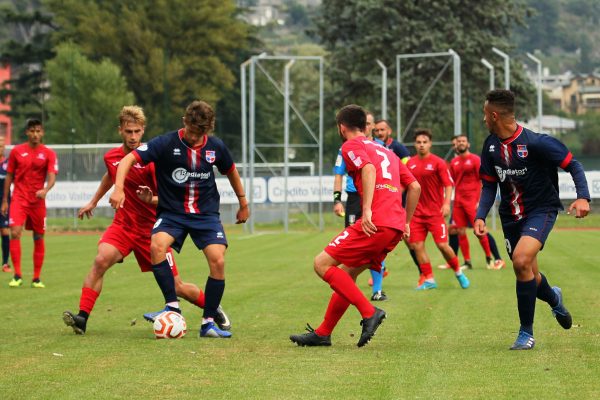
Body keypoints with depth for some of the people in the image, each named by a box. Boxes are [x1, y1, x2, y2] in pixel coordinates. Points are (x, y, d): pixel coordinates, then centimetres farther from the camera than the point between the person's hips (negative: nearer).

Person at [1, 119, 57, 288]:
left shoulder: (48, 154, 1)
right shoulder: (17, 151, 4)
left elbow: (52, 177, -9)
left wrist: (45, 190, -30)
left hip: (38, 201, 0)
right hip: (19, 198, 0)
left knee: (39, 238, 5)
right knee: (15, 233, -16)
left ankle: (37, 278, 14)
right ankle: (17, 276, -12)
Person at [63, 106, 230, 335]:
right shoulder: (111, 157, 1)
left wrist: (151, 200, -32)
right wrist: (93, 202, 33)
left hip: (151, 228, -3)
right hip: (123, 224, 3)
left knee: (176, 287, 2)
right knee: (101, 260, -26)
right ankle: (82, 317, -26)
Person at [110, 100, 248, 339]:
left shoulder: (216, 147, -1)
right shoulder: (166, 144, -12)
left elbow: (231, 171, 18)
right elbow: (129, 159, -16)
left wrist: (243, 203, 26)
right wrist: (118, 189, -32)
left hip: (206, 214, 2)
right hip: (171, 213, -2)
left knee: (218, 262, -17)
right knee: (157, 246, -32)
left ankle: (208, 322, -2)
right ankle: (172, 306, -21)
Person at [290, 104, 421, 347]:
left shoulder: (351, 145, 5)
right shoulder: (386, 152, 29)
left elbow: (369, 169, -16)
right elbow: (414, 187, 27)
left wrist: (367, 210, -26)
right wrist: (405, 223, 30)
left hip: (375, 223, -9)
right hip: (396, 227, 9)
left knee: (322, 264, -5)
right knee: (346, 273, 17)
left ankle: (369, 312, -14)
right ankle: (322, 334, 18)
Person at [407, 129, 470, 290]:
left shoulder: (438, 162, -7)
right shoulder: (410, 163, 6)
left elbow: (448, 185, -10)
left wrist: (447, 203, -24)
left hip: (435, 212, -4)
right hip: (417, 213, 4)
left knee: (442, 245, -8)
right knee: (417, 245, -3)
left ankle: (458, 272, 15)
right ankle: (428, 279, 8)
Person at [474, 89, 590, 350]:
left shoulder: (536, 142, -20)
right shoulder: (491, 145, -1)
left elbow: (573, 165, -12)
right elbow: (489, 185, 8)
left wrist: (583, 197, -27)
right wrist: (480, 216, -7)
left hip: (541, 210, -6)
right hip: (511, 215, 6)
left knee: (521, 260, -28)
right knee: (529, 277, 11)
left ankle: (526, 333, -14)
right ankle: (553, 298, 50)